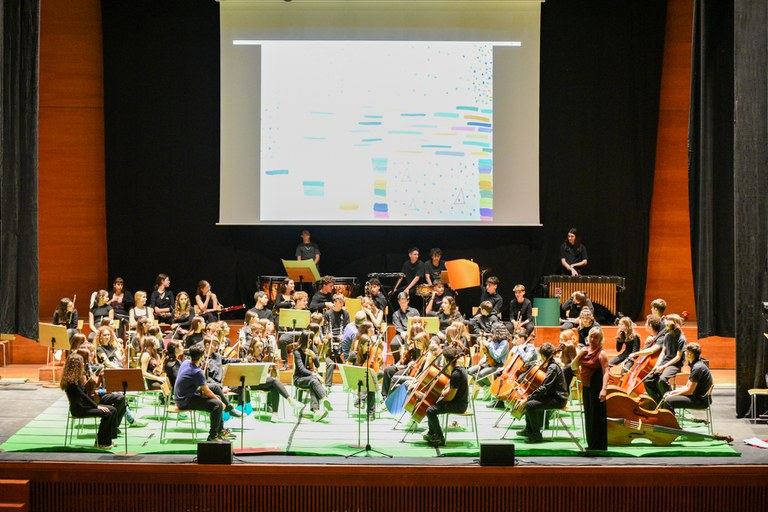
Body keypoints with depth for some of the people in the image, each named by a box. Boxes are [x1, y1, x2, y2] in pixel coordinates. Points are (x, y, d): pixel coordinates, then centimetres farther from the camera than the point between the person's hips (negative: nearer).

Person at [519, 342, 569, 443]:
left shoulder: (553, 368, -20)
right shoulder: (550, 365, 12)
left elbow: (544, 388, -27)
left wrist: (529, 397, -26)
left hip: (558, 400, -11)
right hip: (552, 396, 11)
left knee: (530, 404, -26)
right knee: (529, 400, 20)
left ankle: (536, 435, -19)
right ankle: (529, 430, 29)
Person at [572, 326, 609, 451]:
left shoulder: (601, 353, -10)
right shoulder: (584, 350, 10)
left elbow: (605, 372, -18)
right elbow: (573, 367, 12)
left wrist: (604, 389, -30)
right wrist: (579, 355, -5)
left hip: (596, 387, -7)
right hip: (586, 387, 7)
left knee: (597, 417, -5)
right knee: (588, 416, 14)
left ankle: (598, 447, 2)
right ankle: (591, 445, 24)